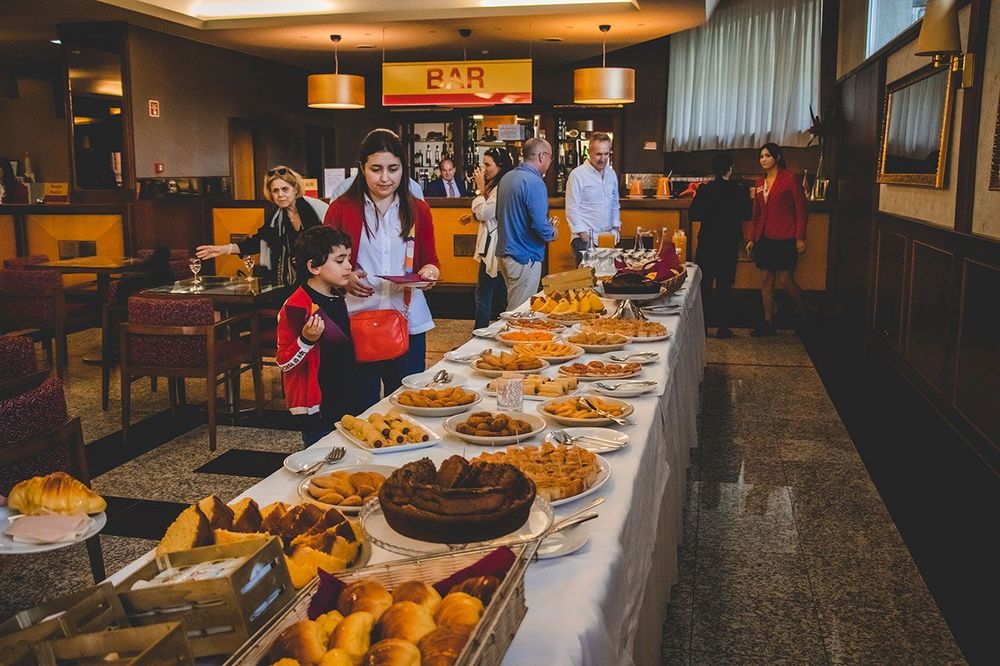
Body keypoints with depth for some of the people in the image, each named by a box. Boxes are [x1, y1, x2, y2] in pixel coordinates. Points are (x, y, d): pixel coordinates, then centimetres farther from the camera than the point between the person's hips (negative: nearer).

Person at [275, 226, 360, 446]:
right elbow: (284, 362, -15)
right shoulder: (296, 307, -18)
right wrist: (306, 340, -30)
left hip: (346, 401, 8)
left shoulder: (339, 298, 9)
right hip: (317, 409, -8)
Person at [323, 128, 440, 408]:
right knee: (361, 408, 5)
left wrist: (430, 271, -9)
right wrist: (345, 278, -15)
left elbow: (430, 259, 14)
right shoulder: (341, 209, 2)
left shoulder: (418, 210, 9)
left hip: (408, 322, 2)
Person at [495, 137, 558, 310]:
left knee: (513, 307, 19)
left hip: (504, 252, 9)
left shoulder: (506, 178, 11)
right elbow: (540, 225, -26)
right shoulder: (534, 182, -17)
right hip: (524, 257, -9)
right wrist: (552, 233, -2)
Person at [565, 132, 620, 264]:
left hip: (607, 237, 6)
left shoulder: (611, 174, 12)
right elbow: (572, 210, -9)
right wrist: (583, 234, -13)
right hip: (586, 238, -6)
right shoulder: (577, 175, -8)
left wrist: (616, 227, 11)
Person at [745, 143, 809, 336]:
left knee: (785, 280, -7)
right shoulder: (760, 183, 13)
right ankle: (768, 323, 12)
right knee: (767, 279, 6)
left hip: (785, 238, -6)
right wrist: (751, 238, 14)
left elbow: (801, 210, -6)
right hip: (764, 238, 6)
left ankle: (805, 312, 17)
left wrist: (800, 237, -10)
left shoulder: (789, 179, -5)